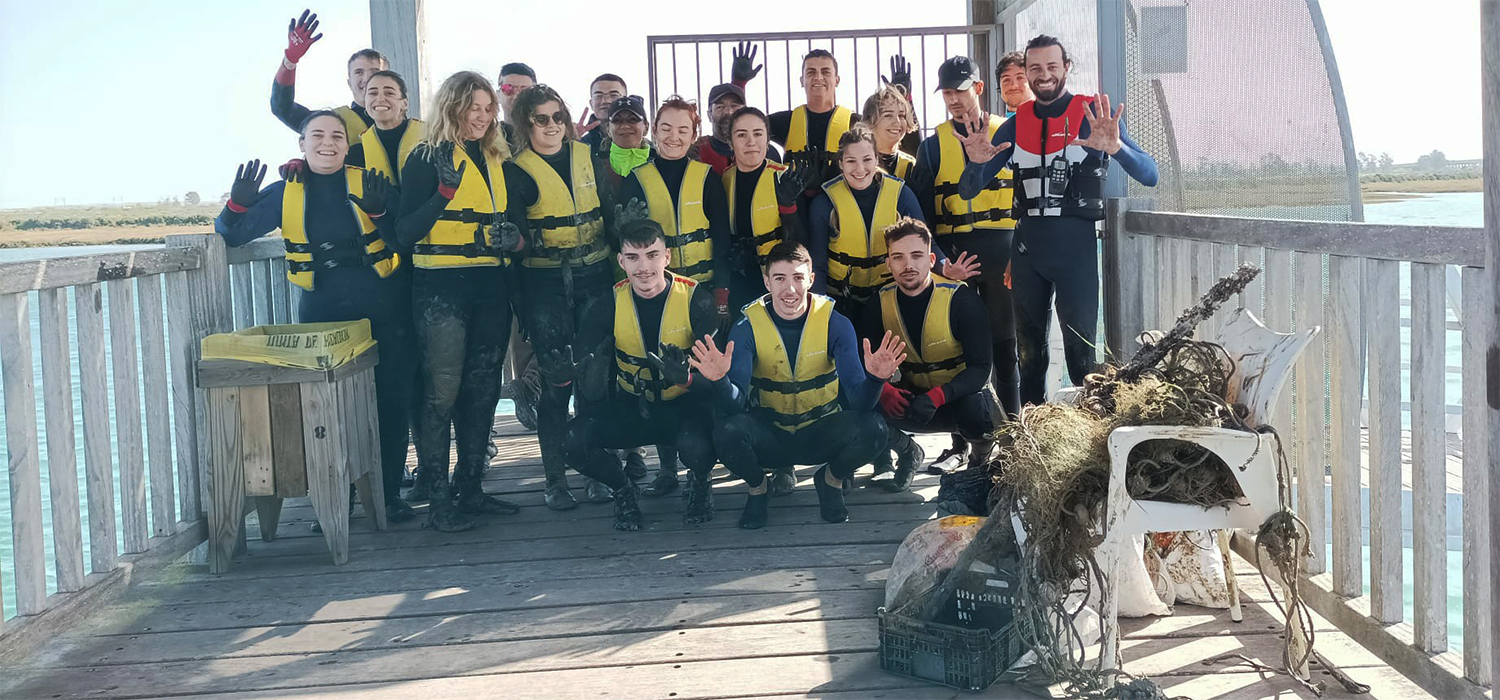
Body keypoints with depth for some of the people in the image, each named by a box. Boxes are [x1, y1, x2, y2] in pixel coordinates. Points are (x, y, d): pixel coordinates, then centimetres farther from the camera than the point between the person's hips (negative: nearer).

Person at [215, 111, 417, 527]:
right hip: (321, 313, 1)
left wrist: (379, 212, -19)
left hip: (383, 310, -1)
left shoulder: (369, 184, 1)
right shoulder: (285, 193, 5)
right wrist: (238, 204, -13)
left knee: (390, 402, 2)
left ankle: (391, 495, 13)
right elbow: (231, 235, 6)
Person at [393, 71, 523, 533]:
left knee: (482, 390, 9)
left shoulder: (497, 161, 15)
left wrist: (512, 239, -2)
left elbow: (514, 224, 21)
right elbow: (406, 233, -12)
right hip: (442, 288, -6)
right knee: (442, 391, -9)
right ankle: (437, 498, -4)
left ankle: (470, 489, 18)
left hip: (491, 287, 6)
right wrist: (444, 191, -25)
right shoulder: (427, 159, -3)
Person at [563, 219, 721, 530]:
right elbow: (595, 357, 0)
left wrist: (685, 374, -35)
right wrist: (591, 377, -25)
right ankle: (622, 488, 8)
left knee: (695, 446, -36)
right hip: (632, 407, 3)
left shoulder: (695, 298, -12)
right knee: (574, 438, -24)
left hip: (685, 403, -2)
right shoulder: (611, 301, -5)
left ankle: (699, 482, 4)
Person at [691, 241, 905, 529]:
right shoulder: (747, 328, -11)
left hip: (820, 434, 1)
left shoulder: (835, 323, -10)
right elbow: (735, 404, -21)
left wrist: (874, 378, -42)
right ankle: (757, 486, 4)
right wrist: (720, 381, -43)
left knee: (872, 428, -29)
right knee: (728, 431, -32)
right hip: (769, 437, 0)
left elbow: (859, 400, -19)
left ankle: (831, 479, 6)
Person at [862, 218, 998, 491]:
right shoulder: (881, 302, -7)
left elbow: (980, 368, -21)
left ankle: (981, 455, 0)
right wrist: (882, 389, -26)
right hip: (912, 398, 3)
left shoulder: (961, 299, -19)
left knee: (975, 410, -39)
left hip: (962, 396, -3)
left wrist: (937, 397, -37)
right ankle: (907, 452, 6)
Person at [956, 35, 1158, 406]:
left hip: (1076, 245, -4)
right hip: (1028, 246, 5)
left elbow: (1149, 175, -15)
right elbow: (968, 190, 5)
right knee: (1029, 349, 14)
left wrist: (1116, 146, -36)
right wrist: (977, 162, -19)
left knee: (1080, 349, -2)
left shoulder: (1093, 116, -5)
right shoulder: (1016, 124, 7)